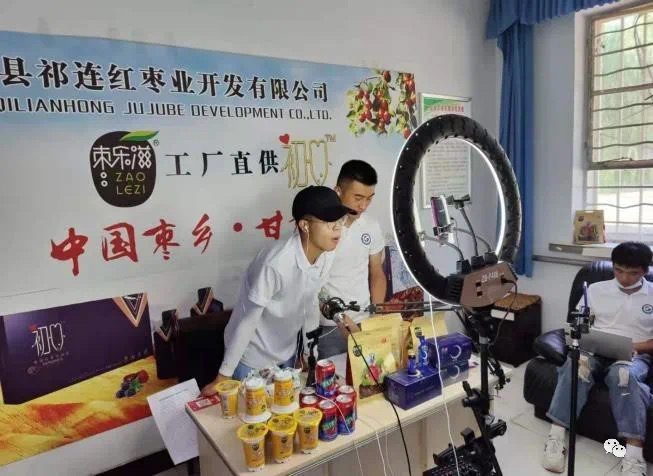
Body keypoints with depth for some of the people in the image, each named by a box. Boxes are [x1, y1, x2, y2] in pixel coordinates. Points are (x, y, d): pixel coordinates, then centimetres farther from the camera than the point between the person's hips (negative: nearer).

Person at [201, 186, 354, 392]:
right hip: (253, 357, -6)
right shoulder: (275, 264, -35)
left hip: (287, 352, 6)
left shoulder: (326, 255, -14)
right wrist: (224, 375, -17)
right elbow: (247, 322, -26)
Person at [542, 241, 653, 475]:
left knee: (622, 373, -38)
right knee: (575, 365, -34)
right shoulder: (596, 289, 10)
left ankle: (634, 455, -38)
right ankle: (556, 437, -33)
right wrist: (582, 346, -11)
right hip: (595, 351, 1)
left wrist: (632, 346, -13)